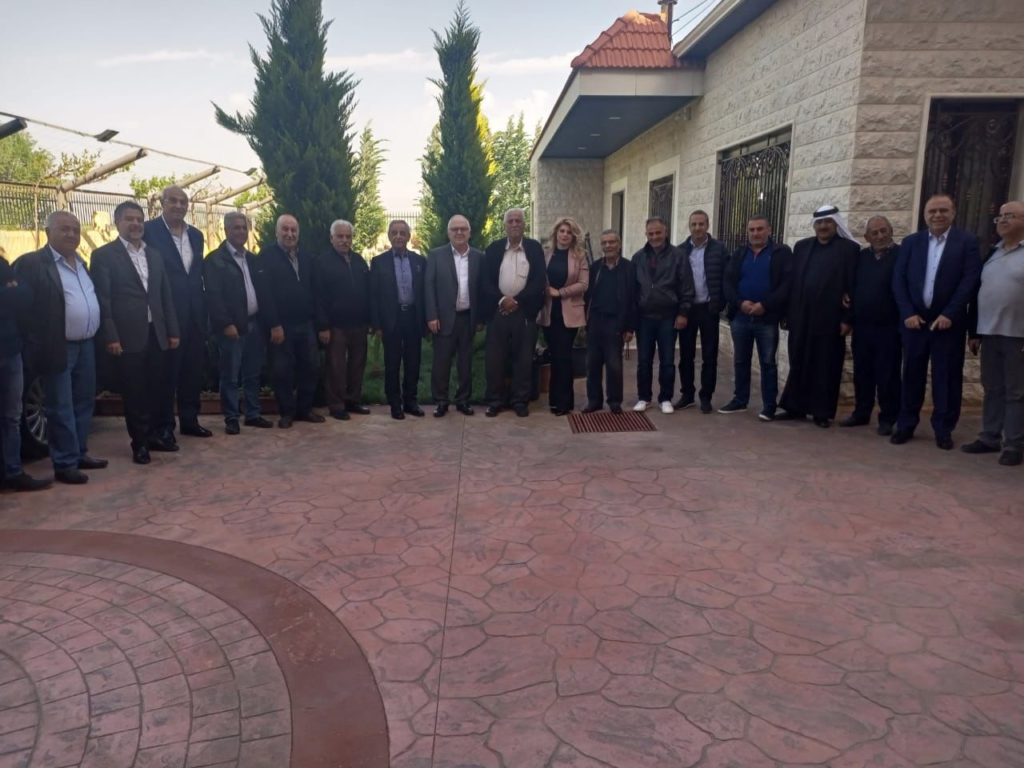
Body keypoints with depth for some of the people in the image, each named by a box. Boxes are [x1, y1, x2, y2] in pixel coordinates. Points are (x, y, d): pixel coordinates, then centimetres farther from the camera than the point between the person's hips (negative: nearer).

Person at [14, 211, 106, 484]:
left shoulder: (81, 264, 15)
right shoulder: (31, 263, -10)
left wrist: (97, 338, 12)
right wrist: (39, 347, -16)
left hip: (85, 345, 8)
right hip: (58, 348, -7)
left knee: (84, 403, 15)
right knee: (60, 409, 0)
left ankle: (80, 454, 28)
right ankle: (65, 464, 9)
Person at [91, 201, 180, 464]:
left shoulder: (155, 254, 15)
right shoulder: (103, 255, -2)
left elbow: (166, 295, 14)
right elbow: (102, 300, -7)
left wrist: (173, 331, 10)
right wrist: (110, 337, -13)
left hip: (157, 334, 5)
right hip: (128, 336, -5)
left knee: (155, 389, 9)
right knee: (133, 392, 4)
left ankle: (153, 435, 23)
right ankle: (139, 442, 14)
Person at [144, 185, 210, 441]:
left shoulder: (196, 235, 13)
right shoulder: (149, 230, -7)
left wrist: (203, 309, 10)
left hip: (194, 314, 6)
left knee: (193, 369, 12)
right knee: (166, 371, 3)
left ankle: (189, 420, 24)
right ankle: (163, 426, 13)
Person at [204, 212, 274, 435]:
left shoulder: (253, 260, 16)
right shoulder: (215, 259, -5)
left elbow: (263, 292, 15)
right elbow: (213, 296, -12)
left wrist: (265, 321, 7)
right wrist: (226, 324, -18)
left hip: (255, 324, 6)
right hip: (232, 326, -6)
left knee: (253, 374, 12)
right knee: (230, 376, 1)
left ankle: (253, 414, 21)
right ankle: (231, 418, 9)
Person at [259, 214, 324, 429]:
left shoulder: (305, 257, 13)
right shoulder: (267, 256, -6)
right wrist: (274, 324, -17)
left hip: (306, 324, 5)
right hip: (281, 325, -5)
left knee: (309, 367, 8)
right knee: (282, 370, 2)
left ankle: (305, 408, 20)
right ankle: (286, 412, 13)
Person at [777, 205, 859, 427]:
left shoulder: (849, 249, -1)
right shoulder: (802, 247, 11)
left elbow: (853, 286, -5)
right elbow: (792, 281, 10)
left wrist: (847, 319, -9)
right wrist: (788, 313, 5)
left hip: (830, 319, -4)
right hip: (801, 317, 4)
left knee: (826, 367, 3)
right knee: (798, 363, 9)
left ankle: (822, 412, 10)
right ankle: (795, 406, 18)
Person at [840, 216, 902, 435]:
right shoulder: (861, 257, 10)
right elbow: (852, 286, 15)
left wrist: (903, 320, -13)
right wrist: (850, 316, 3)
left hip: (889, 327, -4)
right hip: (862, 326, 5)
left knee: (887, 376, 1)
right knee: (862, 373, 12)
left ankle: (887, 418, 11)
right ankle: (861, 413, 24)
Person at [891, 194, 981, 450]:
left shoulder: (967, 242, 0)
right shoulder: (911, 242, 7)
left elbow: (970, 280, -7)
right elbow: (898, 280, 2)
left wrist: (949, 314, -15)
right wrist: (908, 313, -8)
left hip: (948, 321, -2)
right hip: (914, 320, 2)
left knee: (947, 377, 3)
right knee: (912, 374, 7)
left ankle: (943, 429, 13)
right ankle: (906, 425, 16)